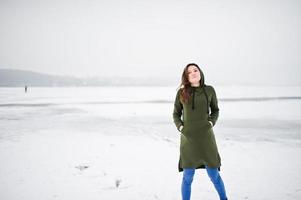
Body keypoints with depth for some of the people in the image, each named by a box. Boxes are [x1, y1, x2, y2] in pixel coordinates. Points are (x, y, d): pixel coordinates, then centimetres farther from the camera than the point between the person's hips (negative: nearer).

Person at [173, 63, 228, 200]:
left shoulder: (209, 90, 1)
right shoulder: (181, 92, 0)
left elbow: (215, 110, 14)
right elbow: (176, 114, 10)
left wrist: (211, 123, -3)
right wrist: (180, 128, -6)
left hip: (206, 138, 1)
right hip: (188, 140, 0)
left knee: (214, 175, 7)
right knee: (187, 177, 2)